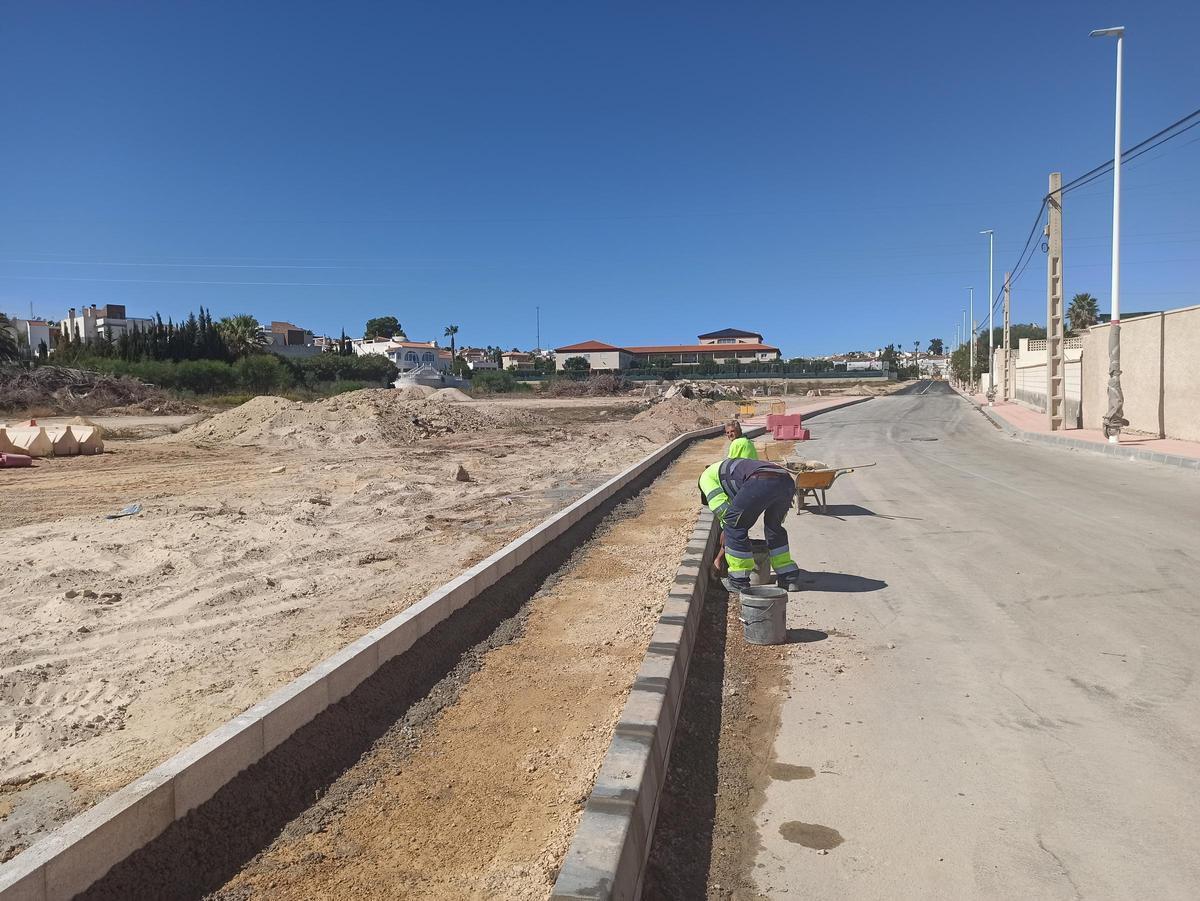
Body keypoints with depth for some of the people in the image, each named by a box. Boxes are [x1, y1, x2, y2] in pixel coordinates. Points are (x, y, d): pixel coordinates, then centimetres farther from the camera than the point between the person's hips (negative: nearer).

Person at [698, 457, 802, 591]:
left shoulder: (707, 475, 25)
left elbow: (721, 508, 9)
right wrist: (719, 557, 58)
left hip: (762, 482, -8)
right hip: (787, 481, 8)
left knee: (734, 526, 12)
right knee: (774, 528, 30)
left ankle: (739, 581, 20)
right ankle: (789, 578, 32)